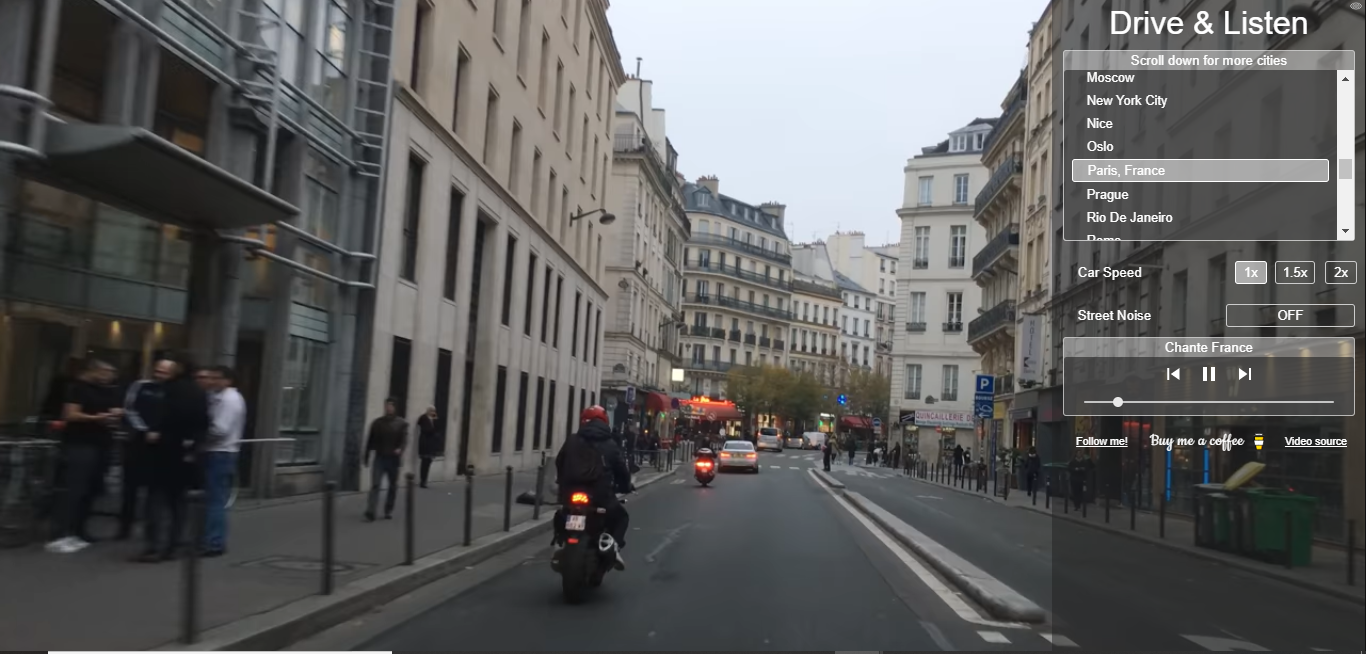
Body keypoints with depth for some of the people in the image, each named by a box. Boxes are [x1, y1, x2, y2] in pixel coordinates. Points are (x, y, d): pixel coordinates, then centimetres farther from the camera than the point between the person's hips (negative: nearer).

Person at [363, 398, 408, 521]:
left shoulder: (402, 423, 1)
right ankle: (370, 513, -14)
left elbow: (404, 439, -11)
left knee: (393, 486, 10)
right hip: (379, 457, 0)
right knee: (375, 485, -10)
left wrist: (400, 449, -32)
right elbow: (370, 441, 8)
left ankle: (389, 511, 24)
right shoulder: (377, 422, 6)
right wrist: (366, 457, 7)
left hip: (394, 458, 0)